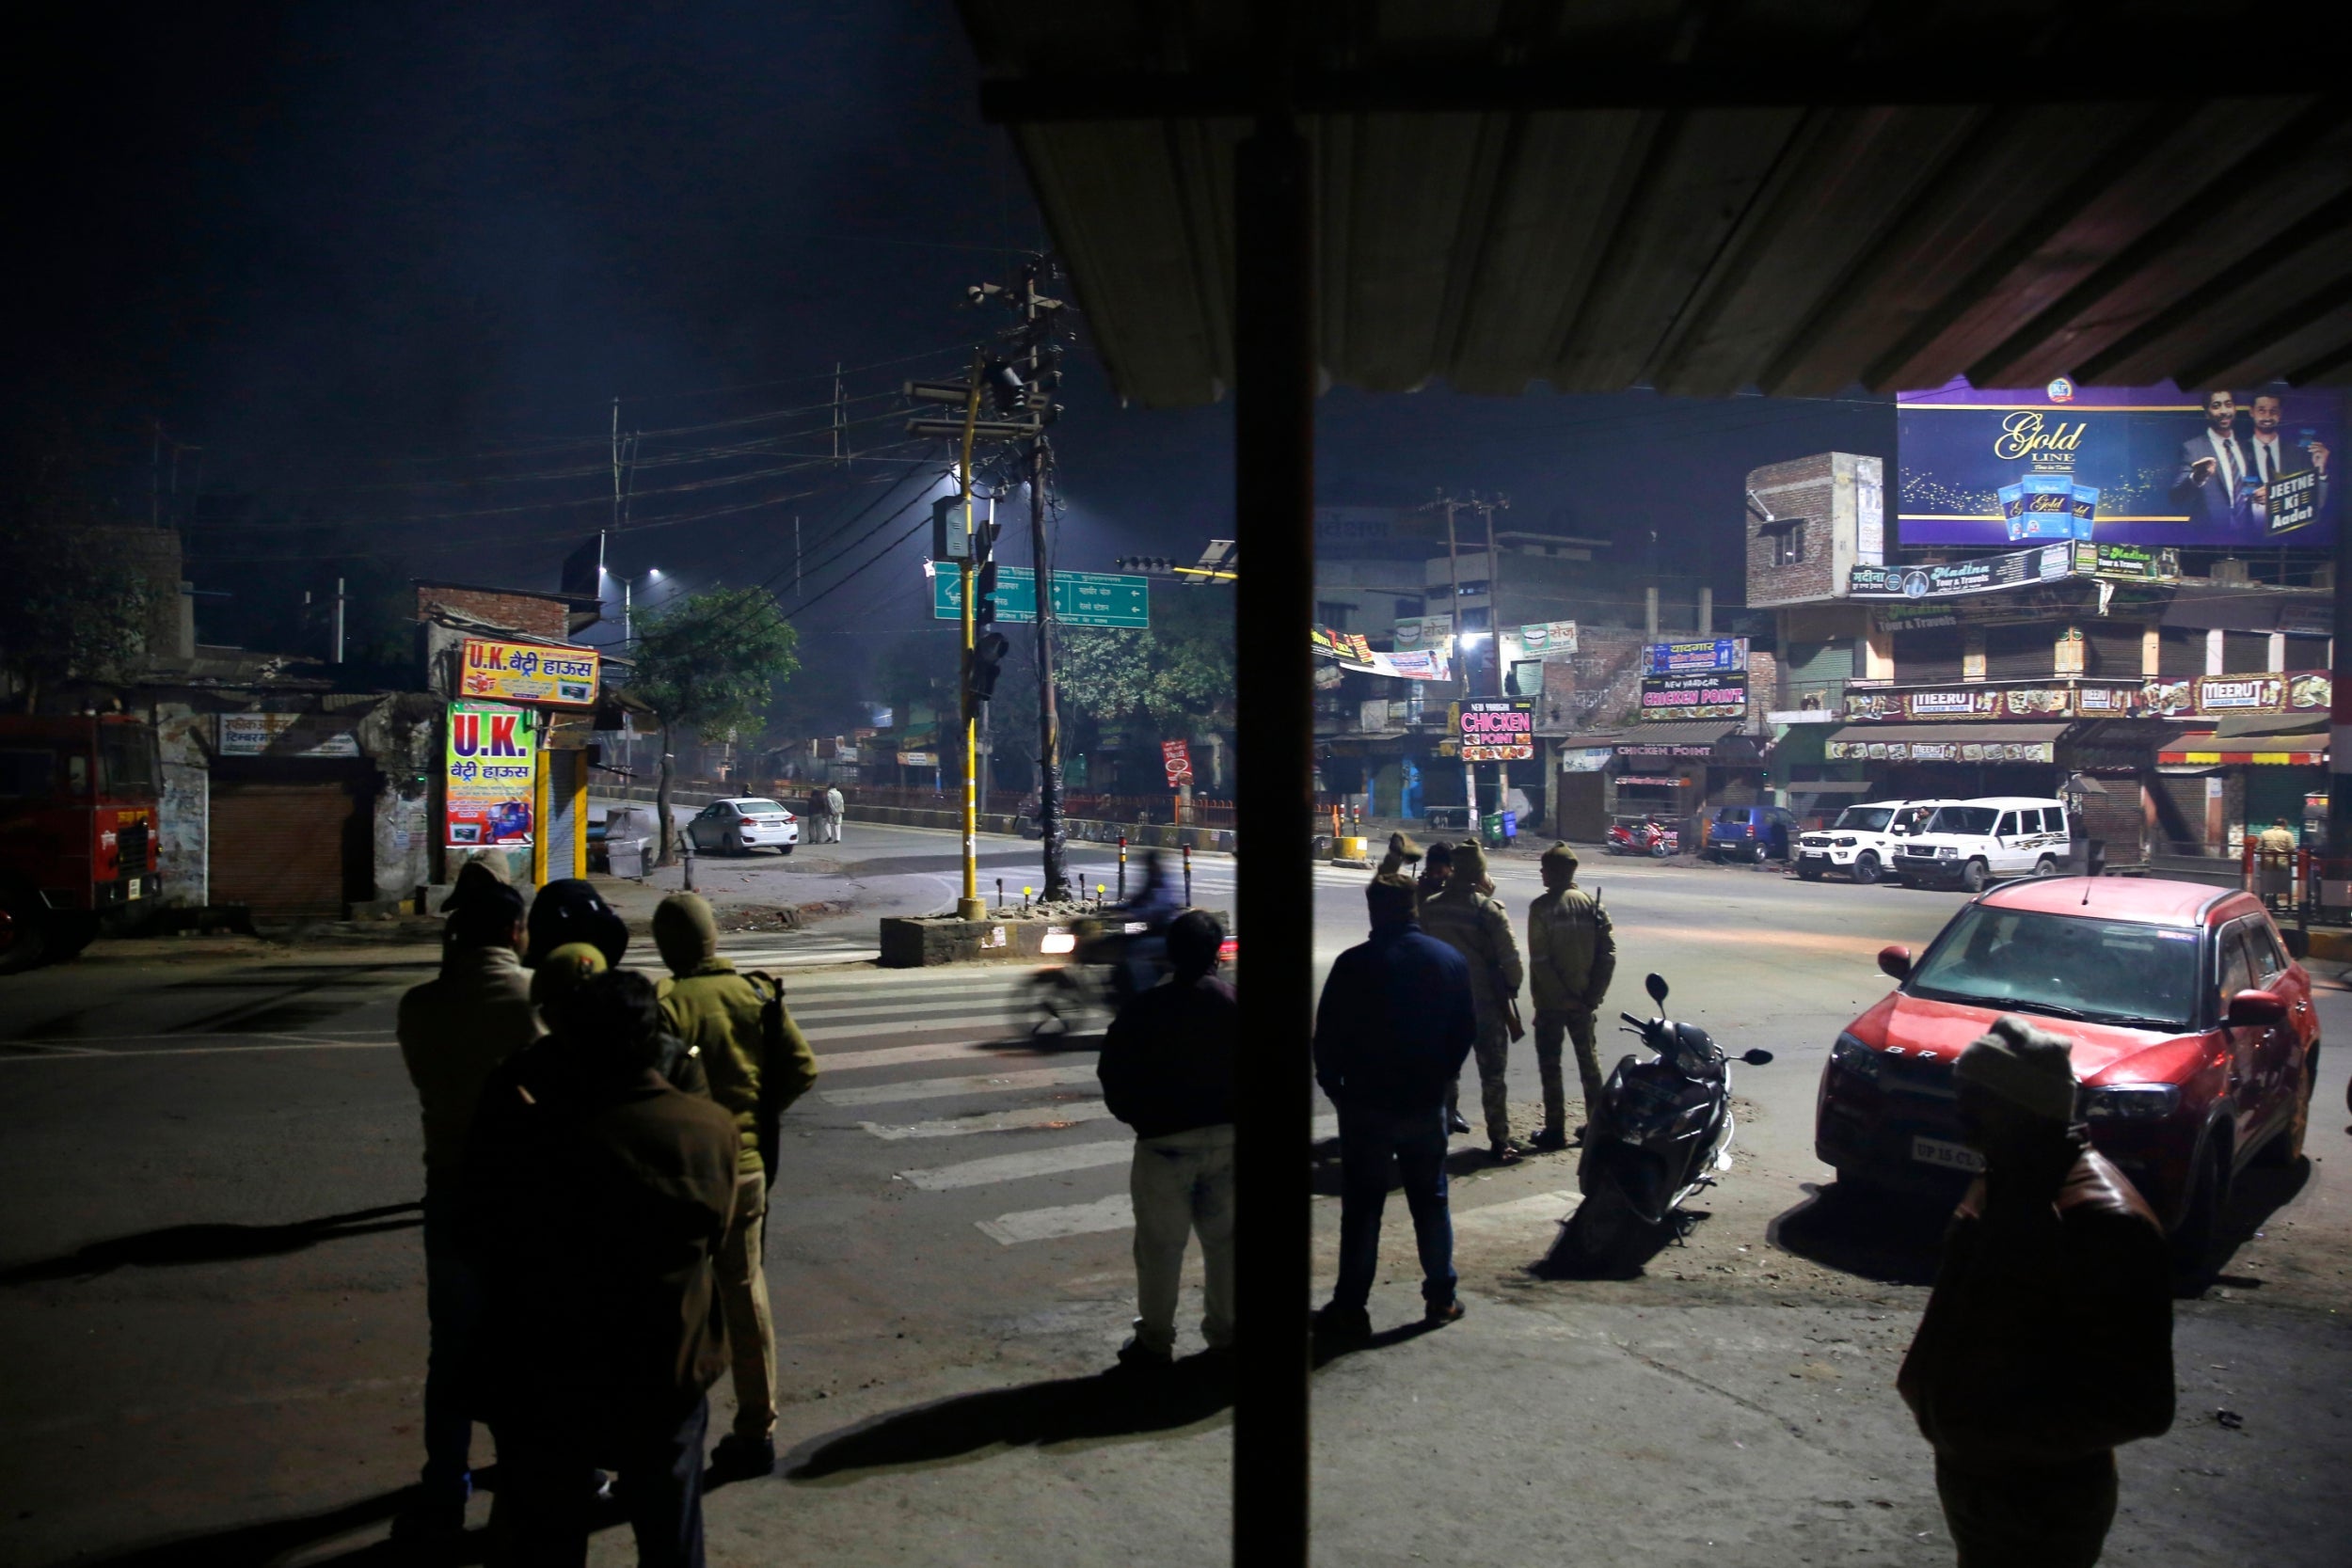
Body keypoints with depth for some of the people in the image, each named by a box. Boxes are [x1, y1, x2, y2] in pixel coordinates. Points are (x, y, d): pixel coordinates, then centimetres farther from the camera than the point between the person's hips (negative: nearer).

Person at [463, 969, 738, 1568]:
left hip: (541, 1388, -1)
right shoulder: (712, 1130, -14)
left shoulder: (526, 1137, -22)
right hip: (665, 1383, 2)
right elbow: (713, 1240, 0)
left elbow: (479, 1241, -6)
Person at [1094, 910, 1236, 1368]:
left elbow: (1113, 1075, -5)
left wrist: (1136, 1117, 10)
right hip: (1226, 1137, 3)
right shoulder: (1234, 1004, -4)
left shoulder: (1143, 1009, -10)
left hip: (1164, 1141, -3)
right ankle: (1225, 1330, 24)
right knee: (1223, 1239, 16)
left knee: (1159, 1246, 7)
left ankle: (1155, 1341, 15)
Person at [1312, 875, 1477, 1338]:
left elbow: (1327, 1035, -10)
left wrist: (1333, 1084, 5)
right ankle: (1441, 1297, 22)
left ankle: (1350, 1307, 7)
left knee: (1361, 1206, 3)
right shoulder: (1452, 961, 1)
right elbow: (1466, 1031, 8)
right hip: (1427, 1105, 4)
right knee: (1430, 1200, 16)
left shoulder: (1355, 964, -14)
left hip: (1367, 1104, -4)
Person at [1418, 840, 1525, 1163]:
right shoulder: (1489, 907, -15)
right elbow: (1510, 956, -16)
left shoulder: (1431, 907, -1)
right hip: (1486, 1001, -4)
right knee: (1492, 1075, 2)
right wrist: (1513, 985, 1)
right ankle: (1500, 1142, 2)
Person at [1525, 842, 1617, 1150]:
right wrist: (1594, 994, -2)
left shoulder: (1541, 907, -12)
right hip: (1584, 1000, 4)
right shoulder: (1592, 903, 0)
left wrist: (1561, 995, -13)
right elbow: (1608, 952, -4)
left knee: (1550, 1064, 5)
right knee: (1589, 1061, 16)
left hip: (1551, 1000, -4)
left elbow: (1540, 961, -17)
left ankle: (1555, 1129, 6)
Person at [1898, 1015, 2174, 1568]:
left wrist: (1994, 1429, -25)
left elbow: (2138, 1405, -26)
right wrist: (1925, 1383, 3)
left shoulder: (2101, 1222, -26)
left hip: (2039, 1507, -8)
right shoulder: (2005, 1182, 3)